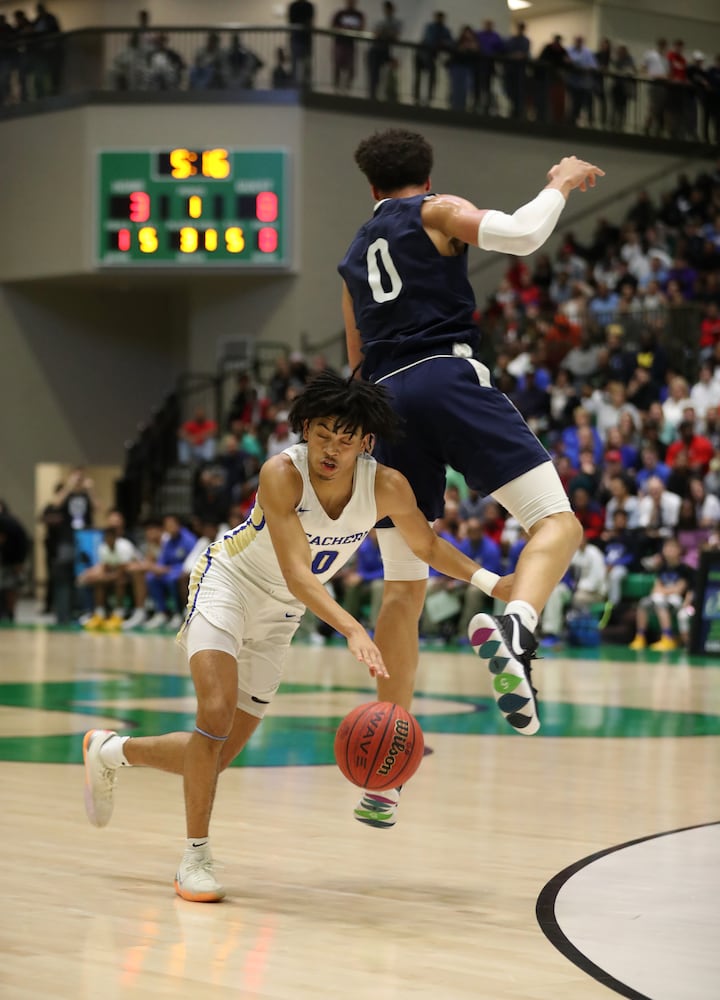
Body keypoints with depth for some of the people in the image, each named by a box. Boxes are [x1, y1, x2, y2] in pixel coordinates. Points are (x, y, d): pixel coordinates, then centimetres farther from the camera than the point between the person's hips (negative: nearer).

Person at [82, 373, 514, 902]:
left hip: (278, 615, 5)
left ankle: (111, 750, 32)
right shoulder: (282, 474, -30)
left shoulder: (388, 488, -18)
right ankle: (196, 858, -12)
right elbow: (297, 576, -36)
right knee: (216, 713, -27)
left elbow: (428, 546, 2)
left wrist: (491, 581, -10)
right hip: (228, 582, -5)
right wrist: (352, 630, -50)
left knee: (215, 758, 6)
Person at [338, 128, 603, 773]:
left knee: (404, 588, 11)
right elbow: (522, 235, -6)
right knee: (557, 522, -11)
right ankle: (513, 630, -42)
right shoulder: (436, 211, 12)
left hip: (385, 402, 6)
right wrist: (560, 184, 11)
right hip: (446, 377, -6)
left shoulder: (354, 258, 29)